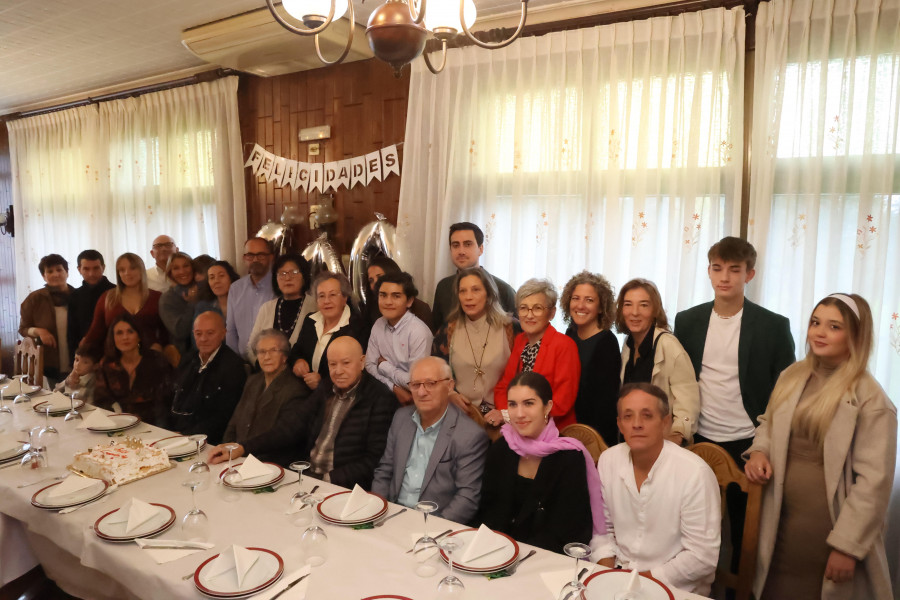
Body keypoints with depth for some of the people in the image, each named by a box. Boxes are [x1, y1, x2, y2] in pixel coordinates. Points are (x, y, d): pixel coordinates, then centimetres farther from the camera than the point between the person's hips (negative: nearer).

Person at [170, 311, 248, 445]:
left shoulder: (233, 366, -9)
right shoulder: (187, 359, 15)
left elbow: (224, 416, -12)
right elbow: (172, 398, 17)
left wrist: (187, 436, -18)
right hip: (172, 432, 7)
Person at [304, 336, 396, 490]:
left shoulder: (380, 398, -9)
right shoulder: (323, 392, 13)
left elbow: (375, 458, -12)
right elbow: (307, 437, 17)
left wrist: (331, 477, -16)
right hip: (307, 476, 6)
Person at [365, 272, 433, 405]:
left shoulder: (419, 332, -18)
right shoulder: (378, 325, 1)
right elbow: (370, 365, 3)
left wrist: (384, 365, -8)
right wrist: (395, 388, -12)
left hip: (414, 402, -5)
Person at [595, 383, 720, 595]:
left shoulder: (695, 473, -18)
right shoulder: (608, 460, -3)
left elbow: (703, 556, -15)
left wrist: (646, 578, -14)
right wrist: (607, 572, -7)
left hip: (677, 587, -2)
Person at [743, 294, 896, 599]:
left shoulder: (871, 399, -12)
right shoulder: (792, 376, 4)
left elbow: (874, 481, -14)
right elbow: (770, 424, 19)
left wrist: (847, 545, -14)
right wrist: (759, 450, -3)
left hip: (827, 526, -5)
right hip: (780, 518, 5)